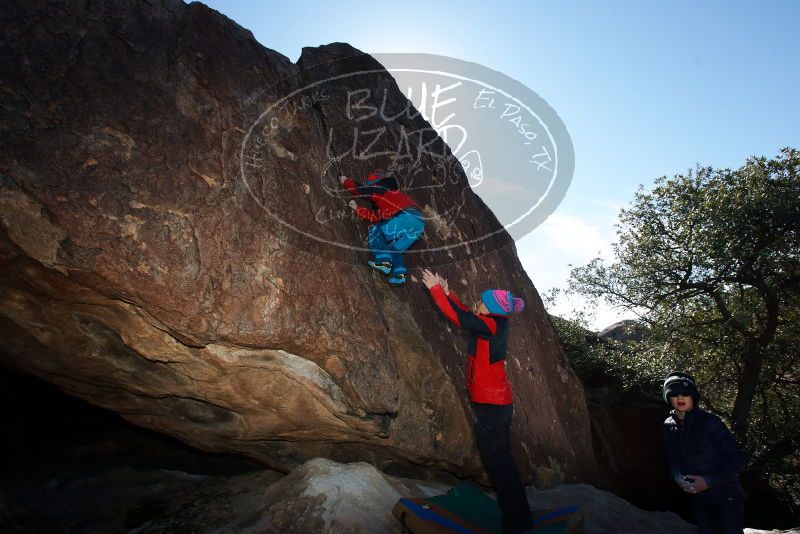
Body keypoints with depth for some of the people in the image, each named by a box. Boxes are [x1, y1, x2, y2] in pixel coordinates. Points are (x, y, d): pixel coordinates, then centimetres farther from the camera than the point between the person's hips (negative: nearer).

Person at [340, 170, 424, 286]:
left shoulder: (380, 189, 8)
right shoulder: (391, 194, 32)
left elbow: (359, 189, 16)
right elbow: (376, 217, 27)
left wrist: (345, 181, 33)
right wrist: (357, 208, 31)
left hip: (407, 217, -9)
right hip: (418, 221, 9)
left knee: (375, 232, 2)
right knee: (394, 248, 19)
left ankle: (384, 262, -9)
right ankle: (399, 274, 6)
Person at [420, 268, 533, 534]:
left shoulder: (490, 326, -19)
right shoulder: (496, 324, 5)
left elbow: (457, 316, -19)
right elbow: (465, 313, 18)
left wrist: (435, 288, -11)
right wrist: (447, 292, 12)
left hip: (490, 405, -10)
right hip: (501, 402, 10)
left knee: (497, 462, 0)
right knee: (503, 460, 18)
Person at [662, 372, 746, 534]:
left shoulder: (709, 422, -19)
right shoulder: (668, 427, -4)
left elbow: (737, 460, -16)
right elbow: (672, 460, 7)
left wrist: (708, 481, -21)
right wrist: (678, 478, -12)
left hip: (726, 495, -4)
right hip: (697, 497, 4)